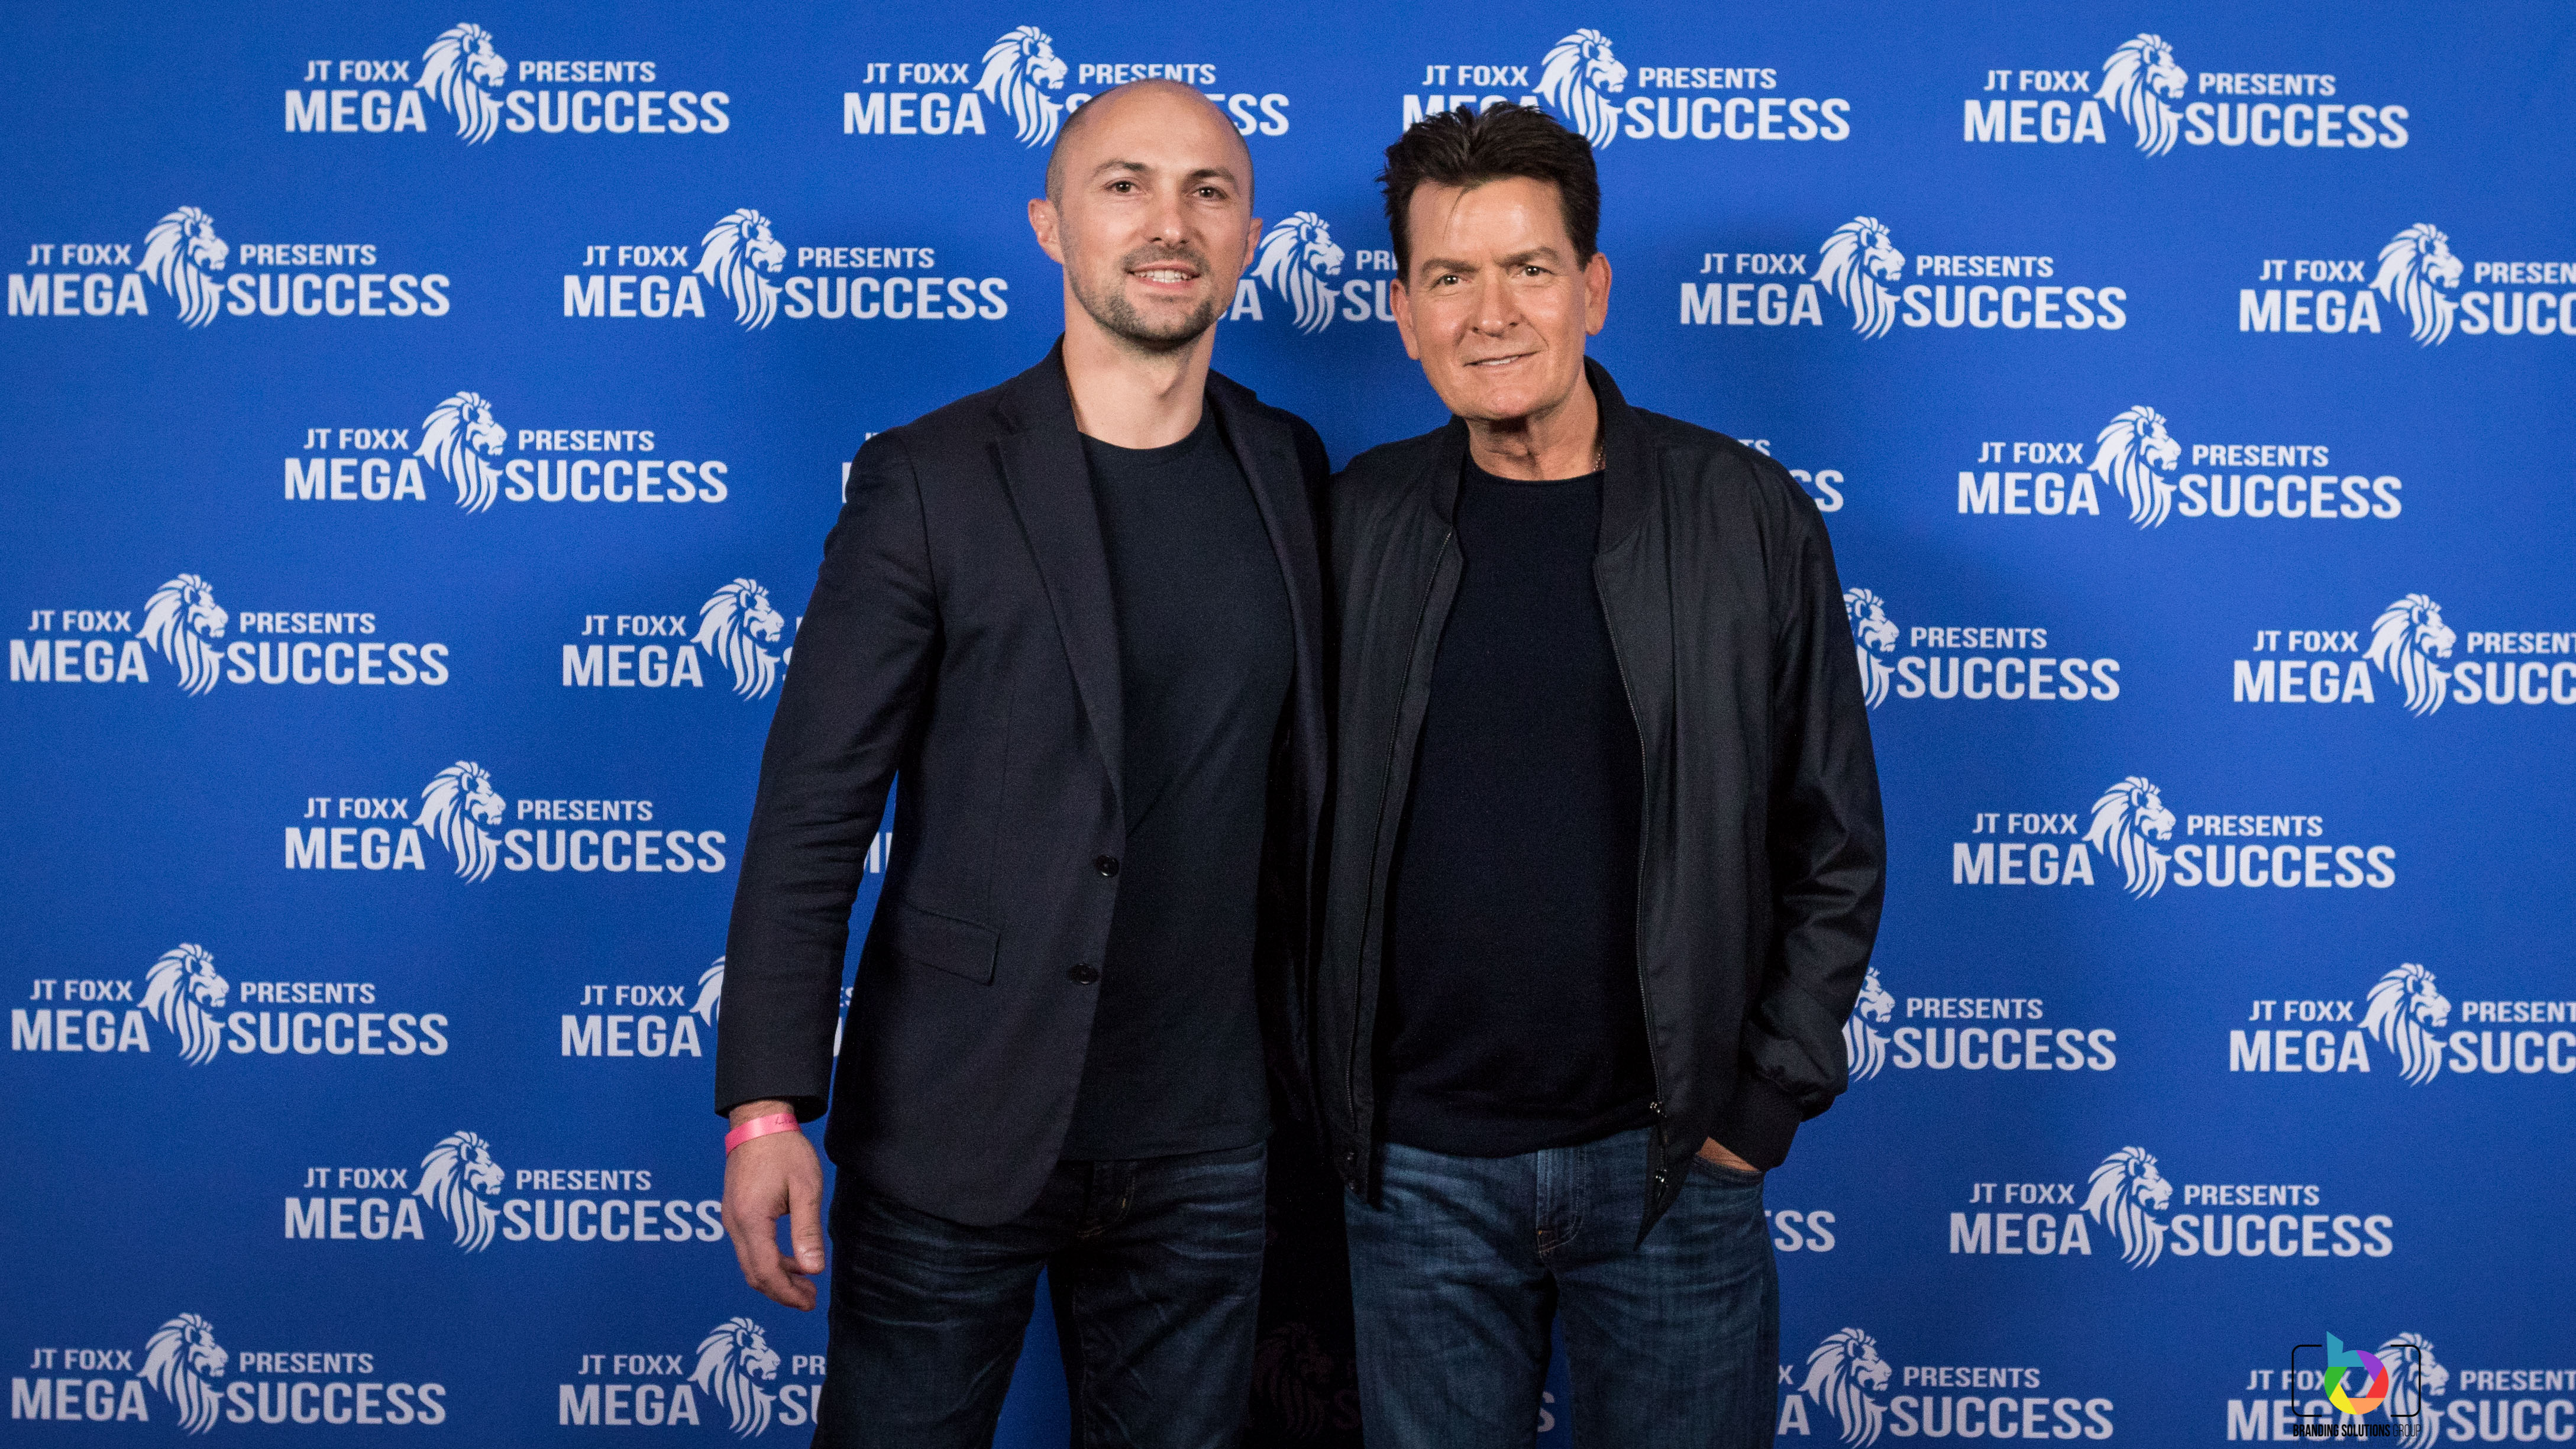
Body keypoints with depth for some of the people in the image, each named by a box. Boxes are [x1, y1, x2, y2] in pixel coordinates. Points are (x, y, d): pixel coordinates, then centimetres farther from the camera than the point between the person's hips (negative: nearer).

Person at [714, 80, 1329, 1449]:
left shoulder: (1288, 470, 5)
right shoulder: (930, 479, -7)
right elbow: (812, 810, -8)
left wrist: (1330, 1058, 11)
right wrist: (766, 1107, -13)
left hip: (1201, 1135, 3)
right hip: (953, 1128, -3)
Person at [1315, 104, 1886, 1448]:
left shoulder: (1748, 516, -3)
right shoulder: (1357, 521, 1)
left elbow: (1834, 847, 1)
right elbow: (1311, 831, 6)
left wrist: (1763, 1105, -3)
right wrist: (1332, 1103, 2)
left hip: (1670, 1160, -1)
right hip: (1416, 1167, 1)